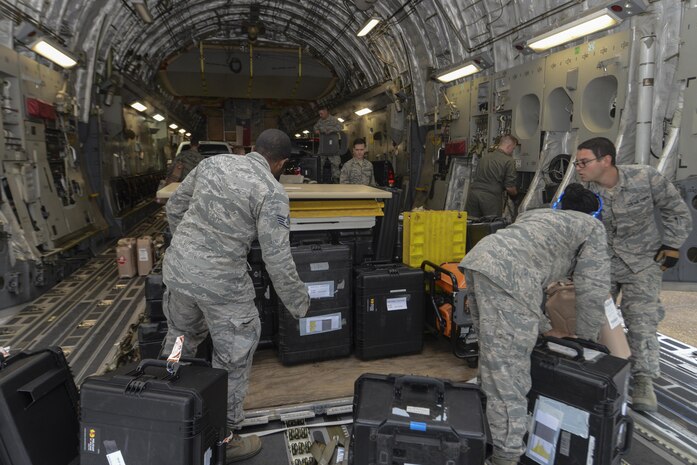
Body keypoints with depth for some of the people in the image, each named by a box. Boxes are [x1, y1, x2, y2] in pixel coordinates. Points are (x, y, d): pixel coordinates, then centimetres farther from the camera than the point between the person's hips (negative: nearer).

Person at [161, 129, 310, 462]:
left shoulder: (213, 162, 5)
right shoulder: (272, 193, -13)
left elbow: (174, 207, 13)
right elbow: (278, 261, -15)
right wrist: (299, 304, -1)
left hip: (176, 269, 7)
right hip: (221, 284, -7)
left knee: (180, 340, 29)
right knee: (233, 362, 12)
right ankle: (224, 440, 27)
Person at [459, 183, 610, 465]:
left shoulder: (540, 214, 39)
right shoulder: (592, 228, 21)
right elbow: (593, 291, 15)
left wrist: (544, 328, 43)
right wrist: (586, 341, 29)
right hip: (506, 275, -8)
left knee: (494, 359, 21)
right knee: (509, 370, -3)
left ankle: (490, 432, 35)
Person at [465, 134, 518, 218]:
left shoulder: (485, 157, 15)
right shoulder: (509, 161, -3)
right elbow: (509, 188, -5)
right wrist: (515, 193, 15)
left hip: (474, 192, 5)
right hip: (491, 197, -5)